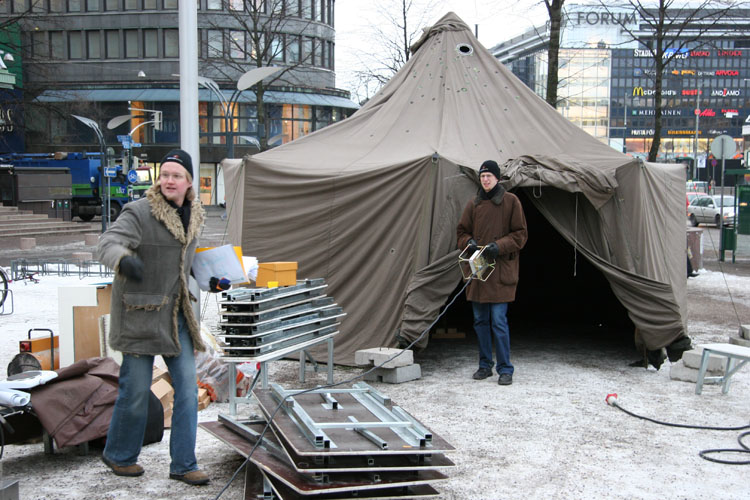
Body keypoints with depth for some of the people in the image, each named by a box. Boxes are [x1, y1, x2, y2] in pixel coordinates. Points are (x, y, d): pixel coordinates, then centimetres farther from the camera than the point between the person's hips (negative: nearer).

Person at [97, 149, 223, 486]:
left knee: (187, 388, 4)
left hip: (176, 314, 6)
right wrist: (123, 259, -50)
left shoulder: (193, 215, 8)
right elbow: (107, 243, -30)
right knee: (136, 390, 2)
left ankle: (183, 465, 15)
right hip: (140, 315, -6)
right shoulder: (139, 212, -14)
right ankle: (118, 455, 27)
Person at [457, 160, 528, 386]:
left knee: (498, 320, -7)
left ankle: (505, 369, 2)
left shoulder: (511, 201, -1)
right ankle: (485, 365, 22)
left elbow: (520, 234, 0)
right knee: (480, 320, 9)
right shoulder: (473, 204, 10)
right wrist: (469, 242, -4)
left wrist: (500, 246, -15)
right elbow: (462, 231, 17)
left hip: (501, 270, -4)